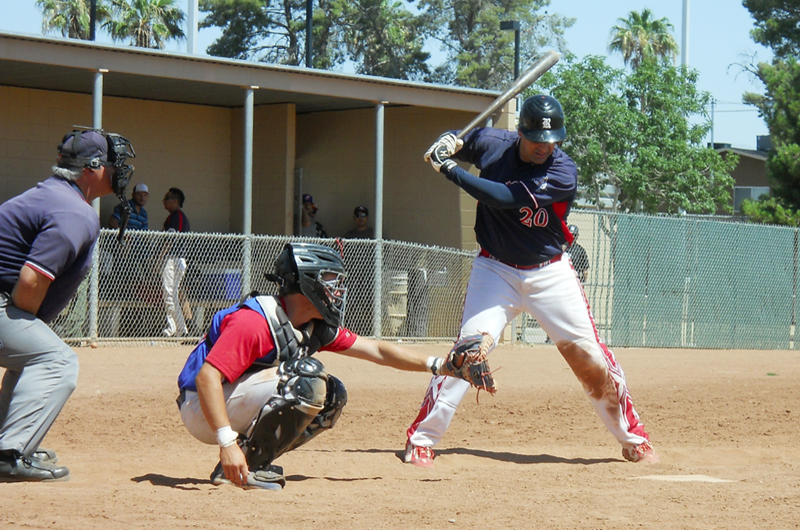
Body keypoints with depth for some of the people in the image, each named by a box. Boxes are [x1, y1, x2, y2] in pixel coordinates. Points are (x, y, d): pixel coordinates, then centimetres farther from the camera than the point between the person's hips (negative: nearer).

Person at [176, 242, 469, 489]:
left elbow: (376, 350, 12)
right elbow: (207, 378, -31)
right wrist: (227, 442, -38)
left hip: (244, 407, 9)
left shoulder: (317, 328, 4)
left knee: (332, 395, 3)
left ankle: (254, 462, 2)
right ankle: (245, 468, -18)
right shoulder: (253, 322, -24)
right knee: (308, 377, -25)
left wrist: (437, 365, 6)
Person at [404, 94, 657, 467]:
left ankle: (633, 437, 14)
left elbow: (505, 199, -27)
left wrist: (450, 170, -24)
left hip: (549, 273, -1)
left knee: (588, 354, -3)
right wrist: (448, 145, -8)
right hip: (495, 269, 1)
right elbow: (460, 145, 18)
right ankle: (421, 440, -13)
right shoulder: (491, 144, -6)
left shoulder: (563, 173, -17)